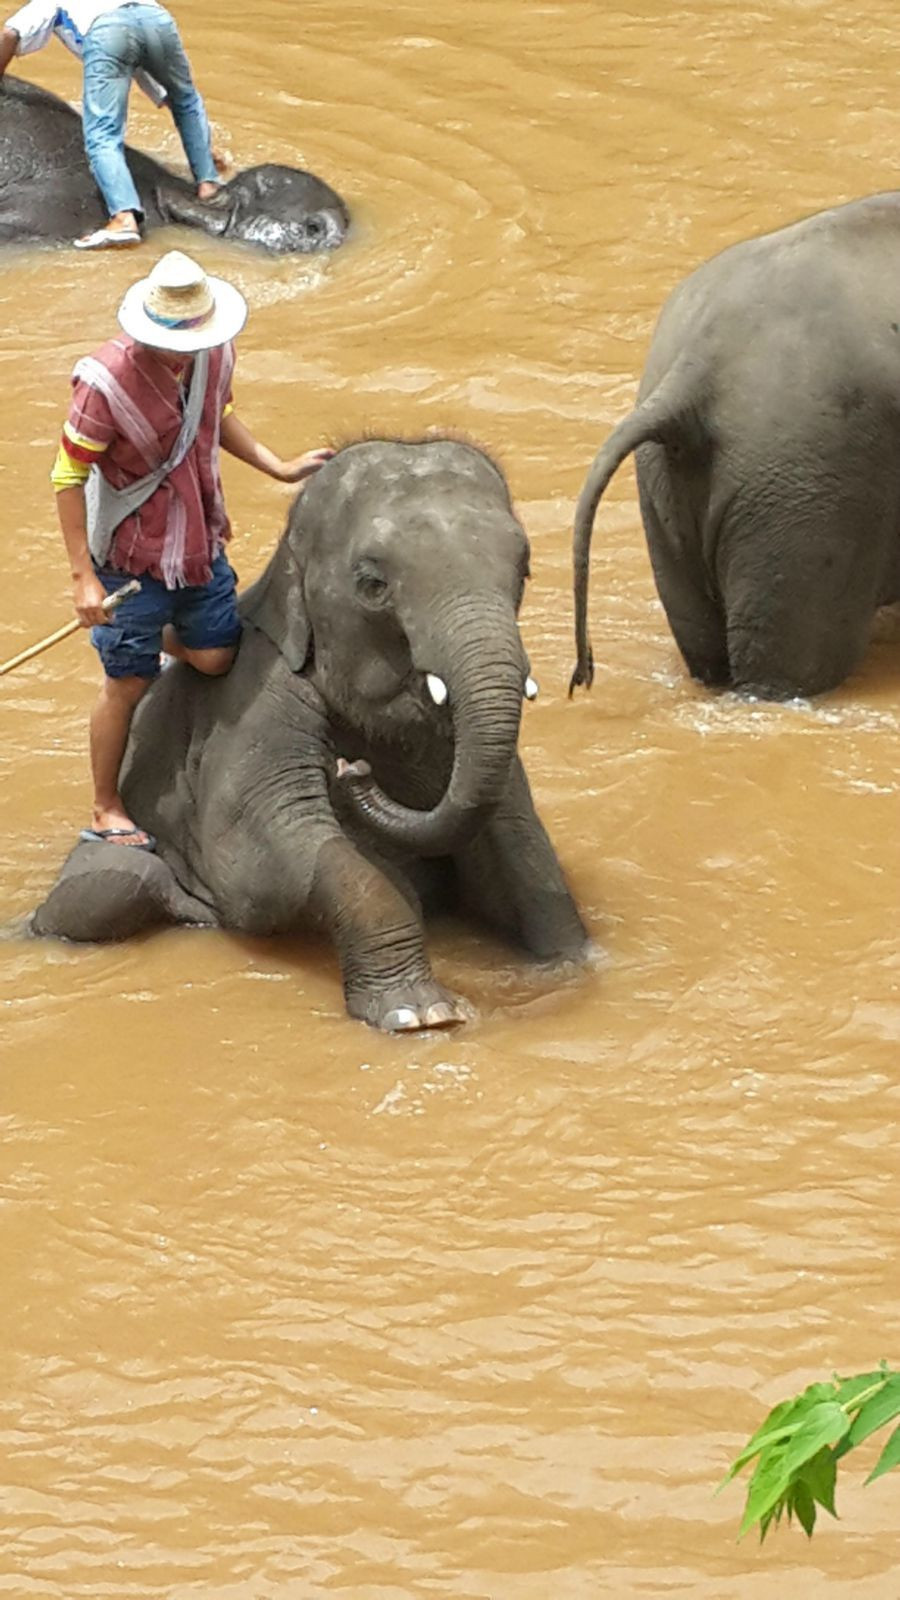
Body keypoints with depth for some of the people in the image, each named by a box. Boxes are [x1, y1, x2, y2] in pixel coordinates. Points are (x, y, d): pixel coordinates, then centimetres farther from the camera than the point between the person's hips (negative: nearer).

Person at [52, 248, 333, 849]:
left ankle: (155, 634, 46)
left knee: (215, 655, 11)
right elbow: (69, 478, -21)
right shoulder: (106, 381, -29)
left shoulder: (214, 354, -10)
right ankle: (106, 811, 20)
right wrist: (83, 577, -21)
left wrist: (282, 469, 6)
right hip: (131, 552, -6)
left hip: (199, 541, 6)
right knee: (128, 682, 3)